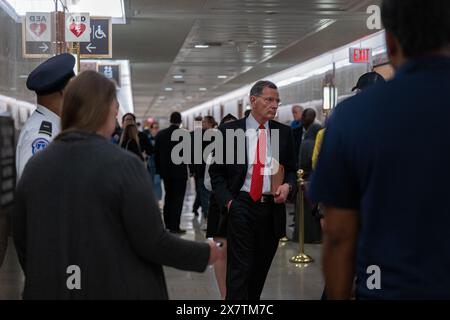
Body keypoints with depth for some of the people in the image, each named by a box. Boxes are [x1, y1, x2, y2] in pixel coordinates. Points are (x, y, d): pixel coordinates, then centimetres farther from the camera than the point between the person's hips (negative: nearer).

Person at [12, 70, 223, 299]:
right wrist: (204, 254, -1)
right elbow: (152, 242, -16)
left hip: (51, 289, 4)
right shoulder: (123, 164, -15)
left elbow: (21, 238, 7)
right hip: (117, 288, -4)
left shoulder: (35, 165, -1)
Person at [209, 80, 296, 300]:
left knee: (261, 269, 12)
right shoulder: (230, 131, -1)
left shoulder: (284, 132, 7)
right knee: (240, 268, -7)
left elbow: (291, 170, 14)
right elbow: (216, 171, 3)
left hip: (272, 207, 3)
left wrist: (287, 186, -7)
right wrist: (227, 200, -9)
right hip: (241, 206, -3)